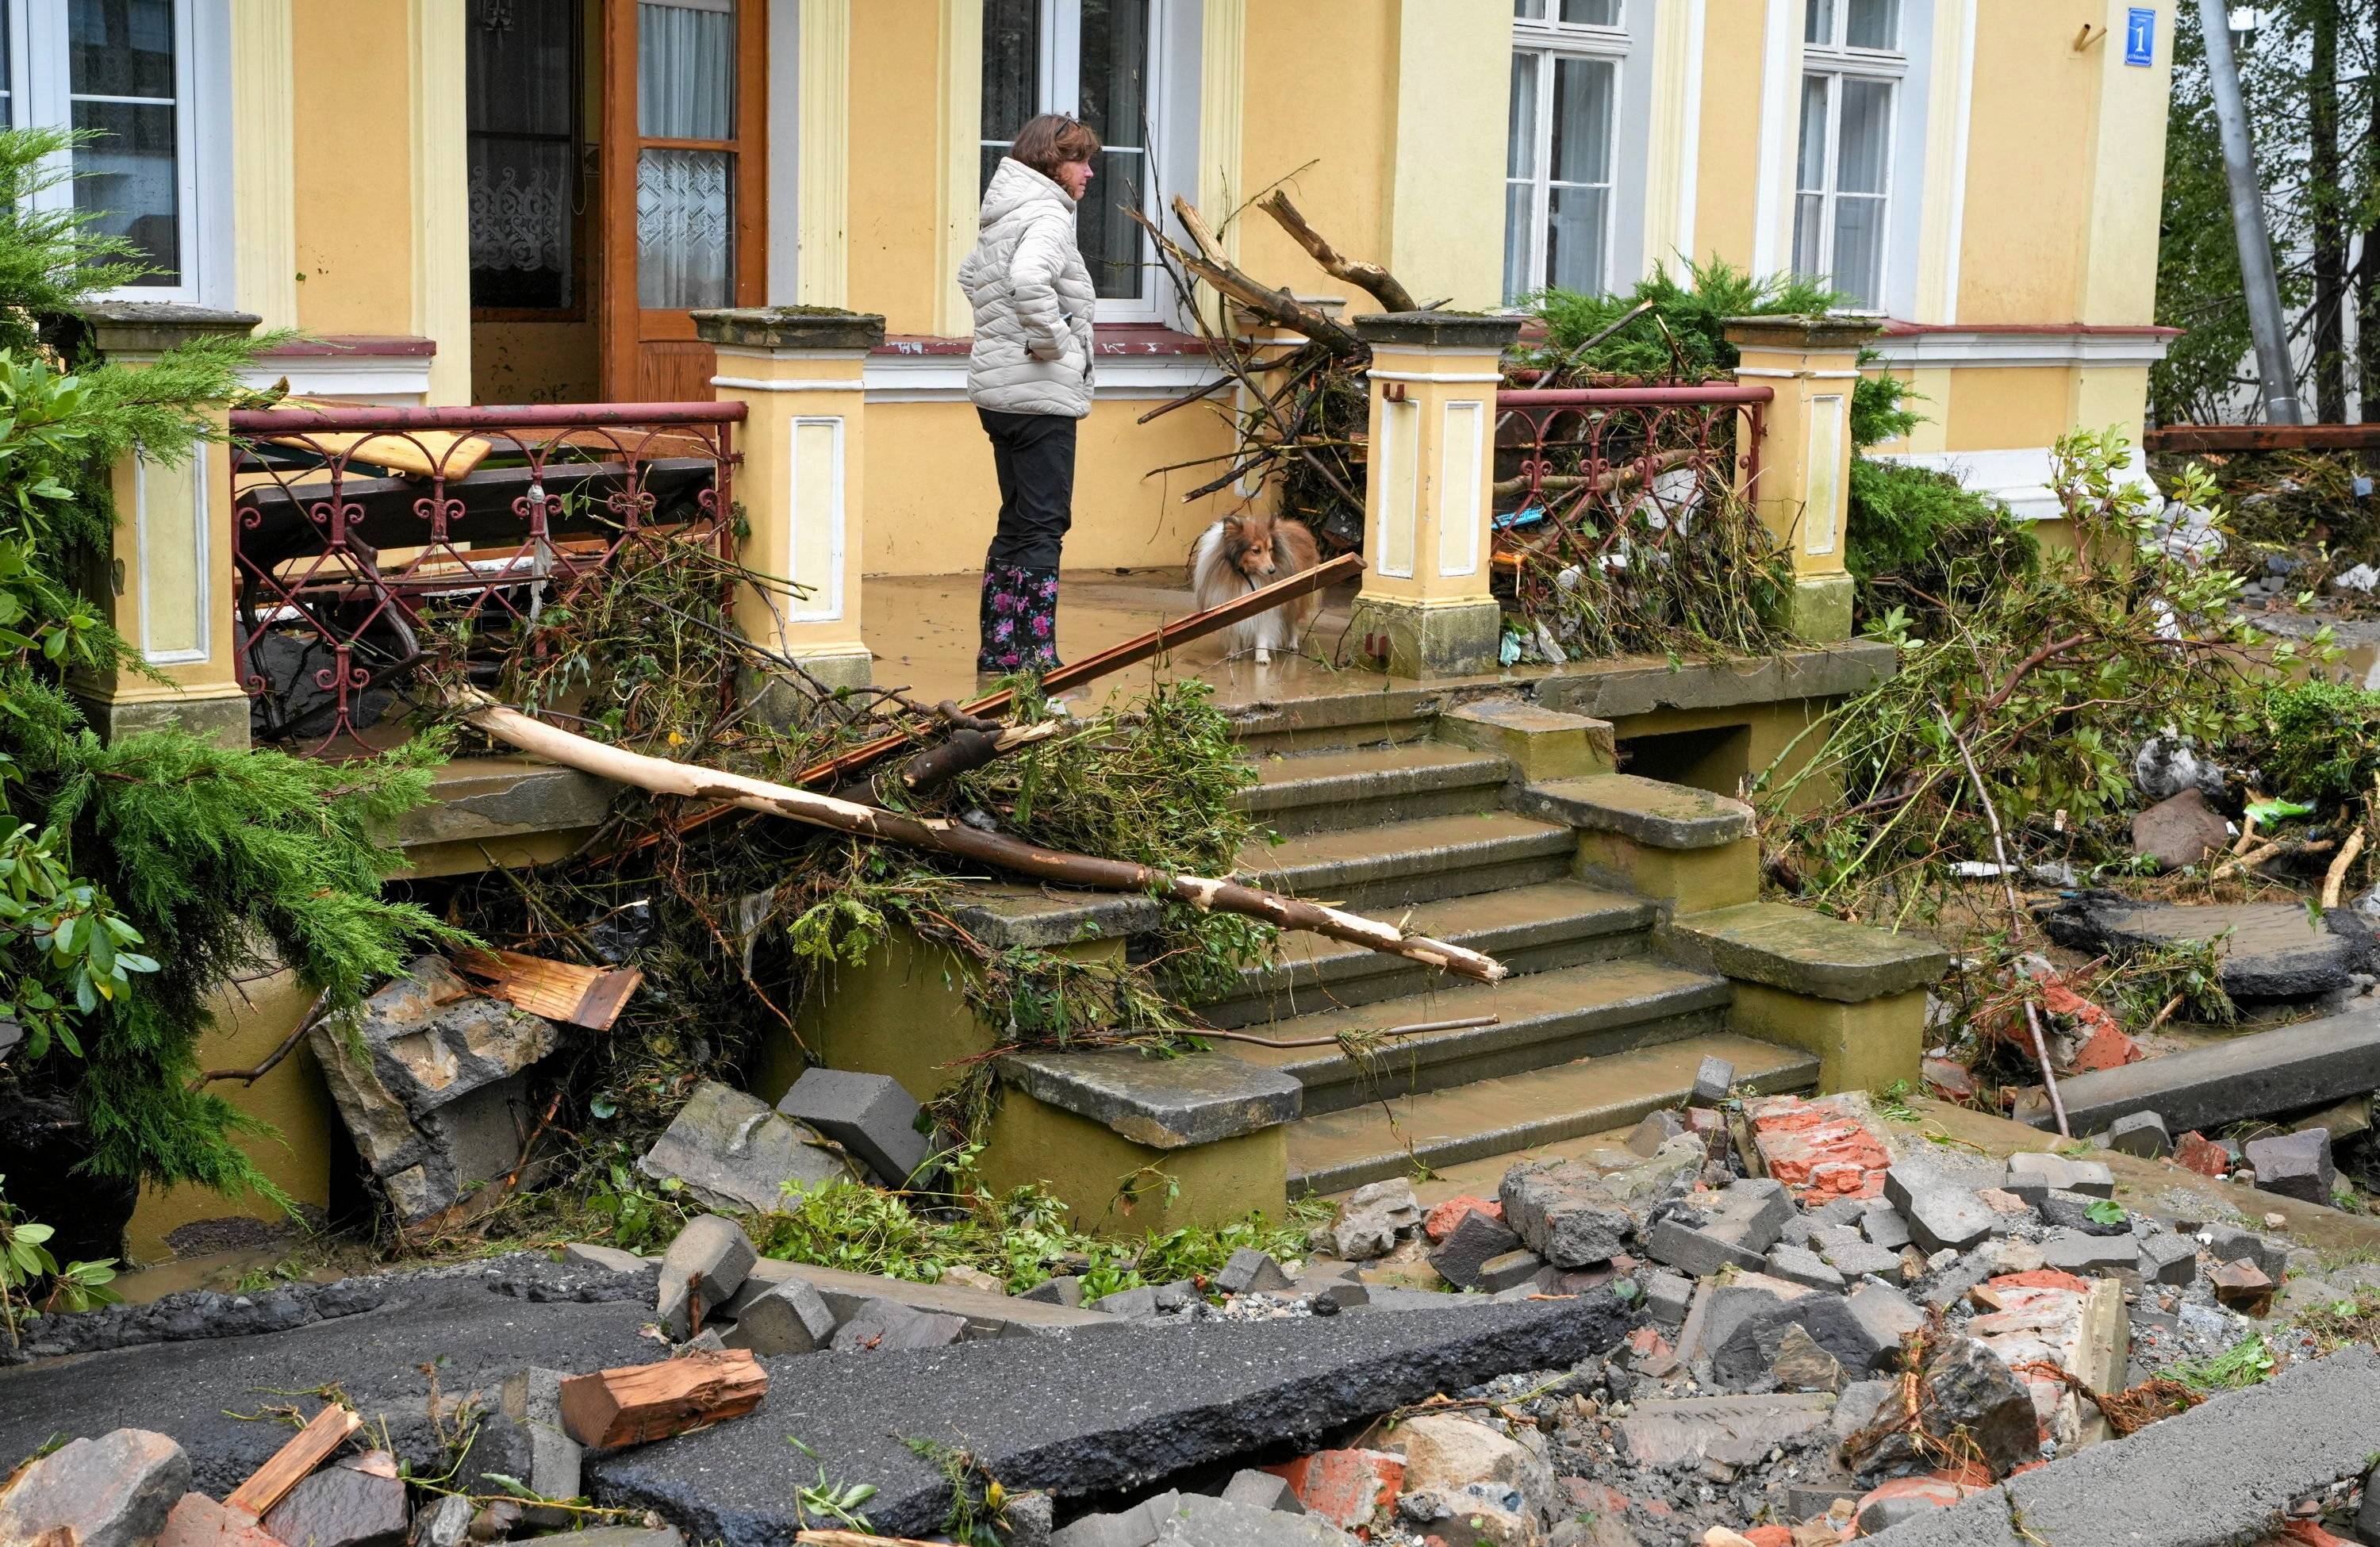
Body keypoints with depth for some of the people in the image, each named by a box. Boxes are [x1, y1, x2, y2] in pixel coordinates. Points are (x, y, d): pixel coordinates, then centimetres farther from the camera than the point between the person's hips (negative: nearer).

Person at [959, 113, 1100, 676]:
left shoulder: (1006, 216, 16)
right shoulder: (1047, 216, -14)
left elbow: (972, 275, 33)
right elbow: (1029, 280, -34)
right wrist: (1056, 341, -21)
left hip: (1000, 390, 10)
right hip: (1040, 395, -10)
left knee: (1017, 522, 15)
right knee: (1043, 524, -6)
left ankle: (999, 650, 20)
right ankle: (1035, 656, -5)